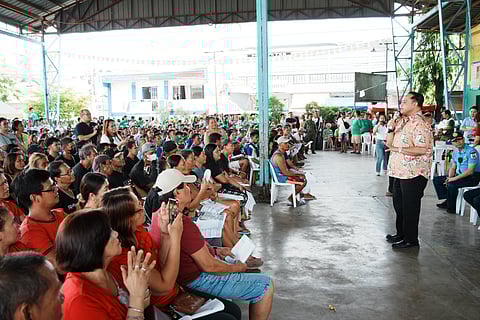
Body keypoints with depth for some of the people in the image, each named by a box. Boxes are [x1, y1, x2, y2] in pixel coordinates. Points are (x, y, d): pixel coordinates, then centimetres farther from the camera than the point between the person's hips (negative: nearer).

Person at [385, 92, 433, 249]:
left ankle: (410, 239, 13)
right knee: (399, 204, 19)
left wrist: (399, 149, -22)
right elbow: (389, 143, 15)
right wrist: (391, 129, -1)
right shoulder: (402, 121, 14)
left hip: (413, 173, -10)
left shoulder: (420, 123, -16)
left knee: (410, 207, 1)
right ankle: (401, 233, 35)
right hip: (400, 171, 10)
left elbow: (422, 149, -25)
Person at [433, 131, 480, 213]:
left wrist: (455, 178, -25)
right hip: (459, 175, 9)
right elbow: (453, 167, 14)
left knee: (451, 185, -32)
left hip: (472, 177, -8)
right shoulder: (455, 151, 8)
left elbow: (470, 171, -23)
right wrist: (449, 178, -6)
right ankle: (447, 201, 3)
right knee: (436, 180, 0)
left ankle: (452, 207, -9)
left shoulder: (471, 151, -18)